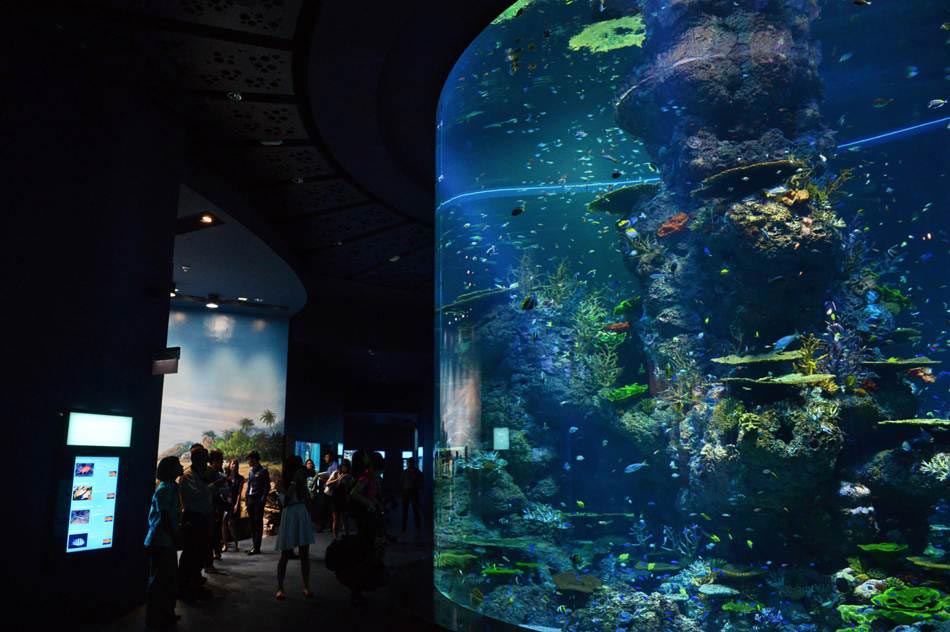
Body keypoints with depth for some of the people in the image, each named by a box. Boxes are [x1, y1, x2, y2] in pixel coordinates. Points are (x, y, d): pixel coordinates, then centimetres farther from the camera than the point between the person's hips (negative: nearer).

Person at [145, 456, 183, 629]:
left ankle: (166, 614, 27)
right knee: (160, 581, 0)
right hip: (161, 541, -10)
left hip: (166, 540, 10)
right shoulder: (165, 489, -18)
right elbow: (165, 518, -21)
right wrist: (175, 537, -15)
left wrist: (176, 535, 17)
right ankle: (156, 618, 9)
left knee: (170, 579, 16)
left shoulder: (170, 487, 12)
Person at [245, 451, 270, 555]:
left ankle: (256, 547, -3)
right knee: (252, 523, 10)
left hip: (258, 500, -7)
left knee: (258, 523, -4)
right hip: (250, 499, 7)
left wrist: (263, 500, -14)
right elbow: (248, 486, 19)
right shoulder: (251, 471, 14)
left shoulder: (263, 471, -6)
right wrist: (246, 499, 12)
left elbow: (267, 487, -8)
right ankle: (253, 545, 18)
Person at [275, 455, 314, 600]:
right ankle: (280, 588, 12)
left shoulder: (301, 483, 9)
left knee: (304, 554, 4)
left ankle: (306, 586, 12)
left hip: (303, 517, 4)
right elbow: (288, 495, -21)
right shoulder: (282, 483, -2)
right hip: (289, 516, -4)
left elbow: (306, 499, 11)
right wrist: (294, 480, -18)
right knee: (285, 555, 1)